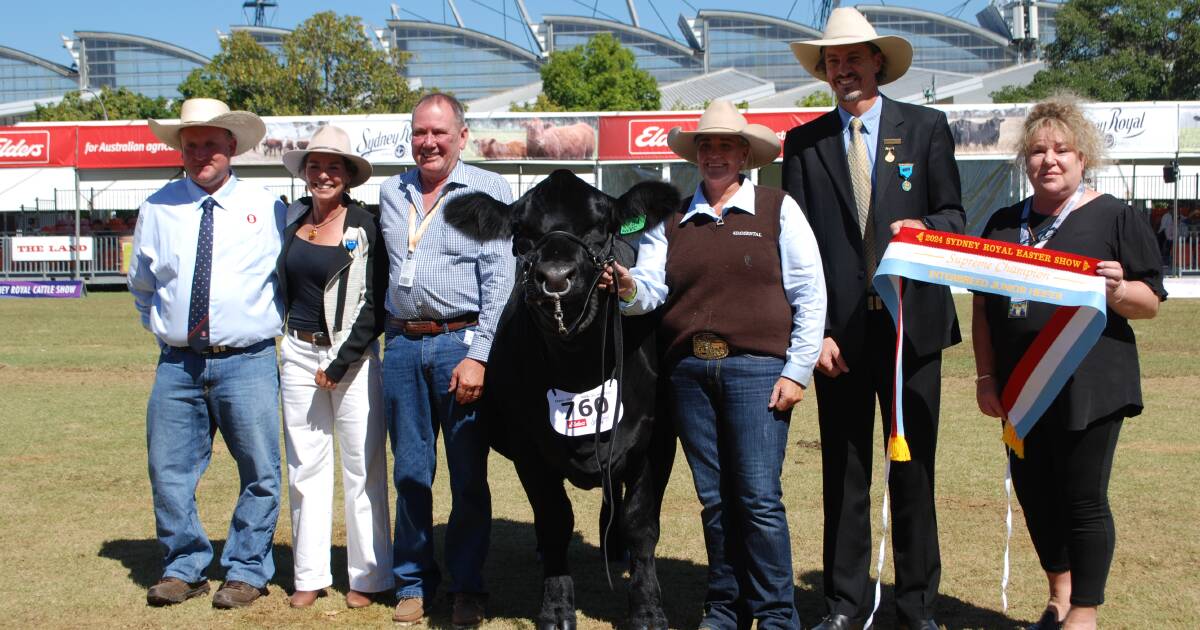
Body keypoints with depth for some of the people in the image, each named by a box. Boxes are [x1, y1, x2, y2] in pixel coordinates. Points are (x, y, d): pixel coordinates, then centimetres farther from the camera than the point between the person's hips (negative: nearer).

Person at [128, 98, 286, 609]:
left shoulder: (266, 208, 2)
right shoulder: (158, 209, 7)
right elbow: (141, 284, 21)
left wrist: (271, 324, 7)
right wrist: (164, 325, 14)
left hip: (247, 361, -2)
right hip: (177, 363, 2)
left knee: (259, 473, 2)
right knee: (169, 471, 5)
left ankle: (246, 571, 16)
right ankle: (184, 567, 21)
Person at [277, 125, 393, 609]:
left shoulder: (365, 227, -6)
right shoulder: (292, 218, 7)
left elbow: (375, 304, -8)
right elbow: (282, 287, 21)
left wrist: (342, 361, -12)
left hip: (353, 355, -5)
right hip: (298, 352, 5)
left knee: (363, 467, -1)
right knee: (305, 465, 8)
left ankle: (368, 576, 9)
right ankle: (310, 575, 17)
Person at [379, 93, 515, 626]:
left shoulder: (488, 191, -1)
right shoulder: (392, 193, 14)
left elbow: (500, 279, -7)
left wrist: (478, 355, -14)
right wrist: (392, 331, 14)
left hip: (461, 343, -4)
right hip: (402, 345, 4)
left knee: (469, 476, 2)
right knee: (410, 472, 8)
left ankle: (467, 587, 13)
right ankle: (413, 583, 20)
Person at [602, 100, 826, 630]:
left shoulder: (777, 209, 4)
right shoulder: (672, 221, 14)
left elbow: (810, 295, 1)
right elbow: (651, 288, 4)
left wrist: (797, 370, -6)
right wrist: (629, 289, -20)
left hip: (755, 367, -3)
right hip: (688, 371, 4)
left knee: (759, 499, -6)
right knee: (713, 499, 9)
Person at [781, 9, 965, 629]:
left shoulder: (926, 128, 8)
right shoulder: (803, 143, 9)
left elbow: (954, 217, 7)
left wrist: (923, 227, -17)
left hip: (912, 324, 0)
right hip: (838, 332, 1)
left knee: (914, 468, 4)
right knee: (843, 473, 6)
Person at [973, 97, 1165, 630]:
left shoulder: (1117, 218, -2)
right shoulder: (1004, 223, 11)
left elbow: (1152, 303, -2)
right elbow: (983, 305, 14)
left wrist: (1117, 290, -24)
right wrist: (986, 376, 6)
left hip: (1088, 385, -5)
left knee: (1083, 499, 0)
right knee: (1034, 492, 13)